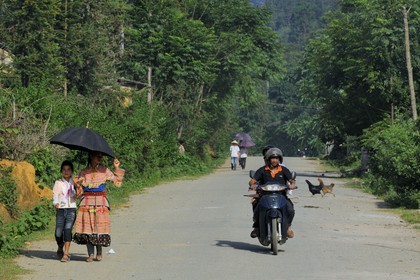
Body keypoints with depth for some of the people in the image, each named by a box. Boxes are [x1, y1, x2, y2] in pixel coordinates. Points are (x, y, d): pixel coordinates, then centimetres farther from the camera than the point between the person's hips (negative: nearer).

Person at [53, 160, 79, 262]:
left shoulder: (74, 183, 11)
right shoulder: (58, 183, 8)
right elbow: (55, 194, -4)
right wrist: (56, 203, -22)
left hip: (71, 209, 0)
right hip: (60, 209, 0)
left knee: (68, 230, -16)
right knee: (58, 233, -5)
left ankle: (66, 254, -13)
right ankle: (60, 248, 27)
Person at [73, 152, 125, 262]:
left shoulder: (104, 170, 7)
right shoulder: (84, 172, 9)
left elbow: (117, 181, 4)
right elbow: (80, 188, 11)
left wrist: (117, 168, -1)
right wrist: (77, 182, -9)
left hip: (100, 202, -1)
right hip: (87, 201, 1)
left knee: (99, 226, -7)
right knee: (87, 227, -5)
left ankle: (99, 252, 11)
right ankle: (90, 254, 0)